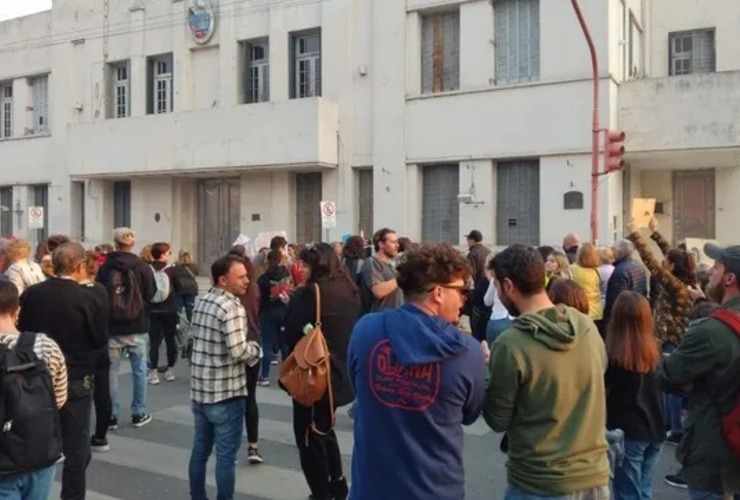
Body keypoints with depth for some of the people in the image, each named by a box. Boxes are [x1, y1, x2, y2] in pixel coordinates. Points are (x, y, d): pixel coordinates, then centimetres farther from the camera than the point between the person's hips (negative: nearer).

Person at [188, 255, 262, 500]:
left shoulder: (201, 303, 7)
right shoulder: (232, 308, -19)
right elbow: (239, 351, -25)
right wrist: (256, 348, -4)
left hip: (199, 390, 8)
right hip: (225, 394, -8)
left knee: (200, 450, 18)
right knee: (226, 456, 3)